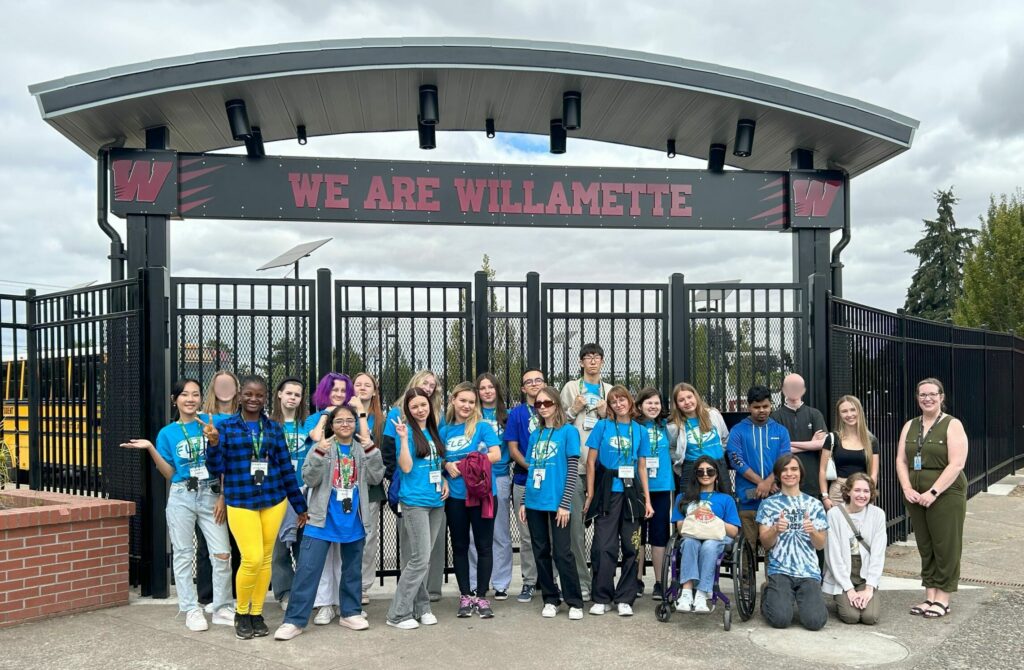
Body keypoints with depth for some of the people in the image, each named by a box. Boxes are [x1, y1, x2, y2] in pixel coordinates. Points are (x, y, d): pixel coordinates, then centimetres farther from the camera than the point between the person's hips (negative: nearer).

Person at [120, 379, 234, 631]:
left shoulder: (210, 425, 2)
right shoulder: (167, 433, 5)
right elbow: (169, 473, 2)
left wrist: (223, 497, -5)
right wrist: (151, 449, -9)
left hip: (210, 495, 0)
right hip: (181, 497, 1)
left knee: (222, 554, -3)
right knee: (183, 555, 5)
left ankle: (222, 609, 9)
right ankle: (192, 610, 15)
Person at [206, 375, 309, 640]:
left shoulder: (274, 429, 8)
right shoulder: (226, 427, 1)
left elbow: (286, 468, 10)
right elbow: (216, 469, -3)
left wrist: (300, 506, 12)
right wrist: (213, 443, -20)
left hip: (273, 501, 3)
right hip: (240, 503, -3)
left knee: (265, 559, 7)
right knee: (252, 559, -9)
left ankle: (257, 613, 23)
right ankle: (241, 613, 14)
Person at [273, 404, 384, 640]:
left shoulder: (363, 448, 5)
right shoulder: (322, 446, -3)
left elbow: (375, 478, -3)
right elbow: (310, 479, -11)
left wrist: (372, 451, -15)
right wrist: (319, 454, -26)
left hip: (354, 520, 3)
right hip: (322, 518, -3)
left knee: (352, 568, 13)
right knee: (308, 569, -5)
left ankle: (351, 612, 27)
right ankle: (294, 620, 0)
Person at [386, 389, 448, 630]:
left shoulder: (434, 432, 12)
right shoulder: (408, 431, -7)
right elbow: (406, 467, -14)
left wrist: (444, 480, 6)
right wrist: (404, 438, -22)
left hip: (436, 502, 6)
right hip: (415, 502, -6)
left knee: (424, 559, 11)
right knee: (420, 558, -9)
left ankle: (421, 608, 19)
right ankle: (398, 614, 0)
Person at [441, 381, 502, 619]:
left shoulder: (482, 426, -2)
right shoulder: (445, 430, 8)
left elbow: (496, 454, -12)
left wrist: (465, 464, -16)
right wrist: (447, 466, -9)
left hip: (481, 493, -3)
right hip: (455, 496, 3)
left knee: (484, 546, 4)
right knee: (460, 546, 10)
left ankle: (481, 596, 15)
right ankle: (465, 596, 21)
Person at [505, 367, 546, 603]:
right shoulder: (516, 413, 5)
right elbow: (513, 448, 1)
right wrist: (531, 467, -13)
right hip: (524, 480, 0)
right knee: (527, 536, 5)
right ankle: (528, 582, 15)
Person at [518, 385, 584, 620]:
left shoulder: (568, 432, -3)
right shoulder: (535, 435, 12)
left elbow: (573, 469, -7)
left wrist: (565, 503, -12)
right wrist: (523, 502, 10)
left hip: (557, 502, -5)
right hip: (534, 502, 5)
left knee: (563, 552, -3)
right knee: (540, 552, 10)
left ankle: (575, 602, 8)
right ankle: (550, 599, 22)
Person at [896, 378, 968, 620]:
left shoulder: (952, 425, -5)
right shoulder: (910, 426, 11)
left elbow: (956, 465, -14)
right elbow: (901, 461, 9)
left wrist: (933, 492, -19)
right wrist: (907, 488, -6)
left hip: (946, 495, -5)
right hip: (916, 496, 5)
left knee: (945, 547, 0)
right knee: (925, 547, 9)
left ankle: (942, 599, 9)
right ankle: (929, 596, 16)